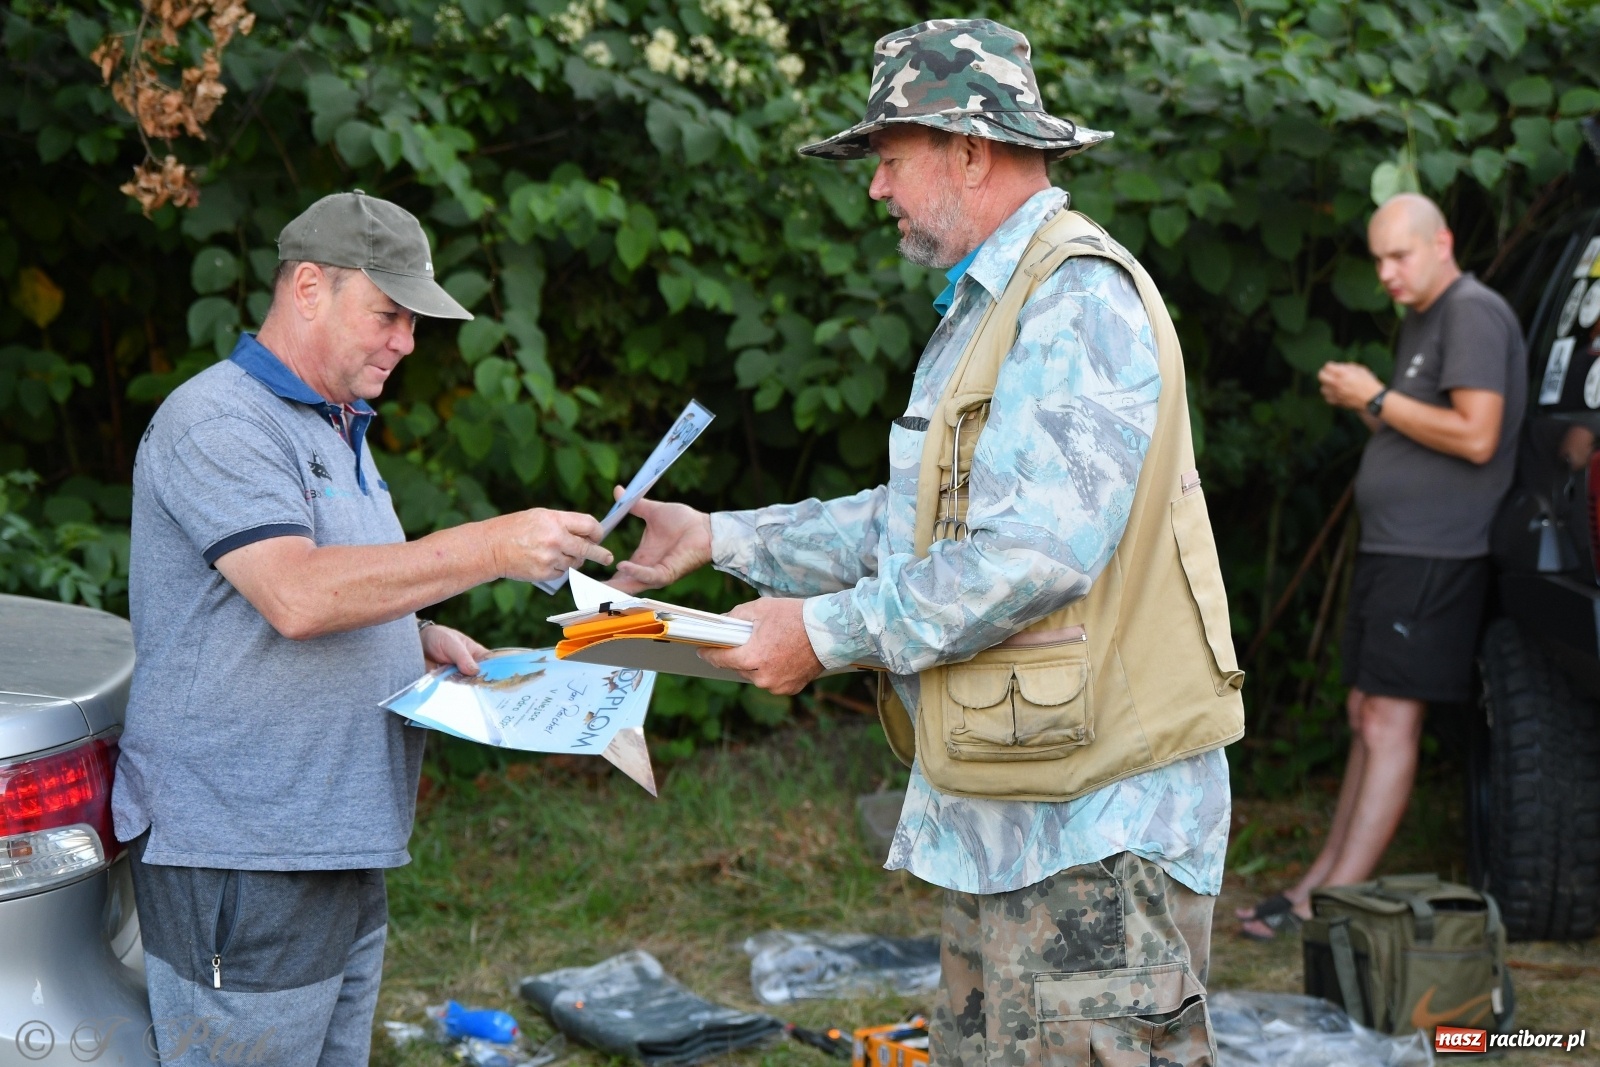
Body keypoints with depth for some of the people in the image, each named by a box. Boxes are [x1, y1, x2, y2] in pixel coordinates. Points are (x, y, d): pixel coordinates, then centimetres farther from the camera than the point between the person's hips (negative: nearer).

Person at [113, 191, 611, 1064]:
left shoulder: (338, 427, 19)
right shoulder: (217, 421, -13)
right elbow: (296, 596, -27)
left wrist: (423, 639, 9)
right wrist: (491, 548, -26)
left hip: (343, 847, 10)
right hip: (241, 853, -10)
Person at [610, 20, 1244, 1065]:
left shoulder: (1079, 299, -15)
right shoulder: (990, 305, 21)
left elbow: (1039, 546, -25)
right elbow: (918, 518, 23)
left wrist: (831, 632, -19)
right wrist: (724, 538, 19)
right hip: (1008, 809, 11)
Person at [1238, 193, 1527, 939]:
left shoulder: (1473, 313, -12)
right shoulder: (1418, 320, 20)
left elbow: (1476, 437, -21)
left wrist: (1377, 399, -13)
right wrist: (1358, 403, 6)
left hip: (1434, 554, -10)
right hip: (1390, 545, 10)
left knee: (1390, 721, -10)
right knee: (1365, 717, 11)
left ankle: (1330, 905, -12)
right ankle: (1322, 879, 15)